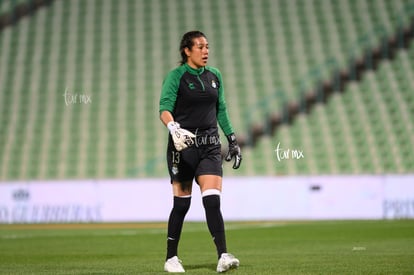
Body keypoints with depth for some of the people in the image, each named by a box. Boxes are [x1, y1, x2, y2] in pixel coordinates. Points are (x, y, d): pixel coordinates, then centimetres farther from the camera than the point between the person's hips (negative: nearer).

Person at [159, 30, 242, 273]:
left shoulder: (214, 75, 12)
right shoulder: (176, 76, -4)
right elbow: (165, 108, -16)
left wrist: (233, 139, 16)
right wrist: (174, 128, -35)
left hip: (210, 145, 3)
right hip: (183, 144, -3)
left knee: (213, 200, -10)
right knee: (182, 204, 1)